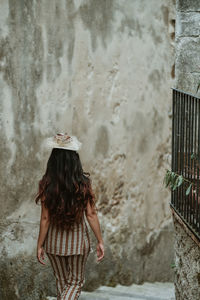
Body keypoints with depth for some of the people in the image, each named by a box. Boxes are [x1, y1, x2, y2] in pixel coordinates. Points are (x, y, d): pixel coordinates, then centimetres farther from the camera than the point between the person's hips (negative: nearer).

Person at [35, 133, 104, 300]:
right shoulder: (83, 183, -11)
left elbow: (45, 218, -9)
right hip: (78, 239, -1)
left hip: (54, 240, 1)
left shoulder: (47, 184, -11)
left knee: (61, 281, 19)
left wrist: (40, 245, 0)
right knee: (76, 281, 14)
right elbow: (91, 214, -11)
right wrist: (100, 241, -2)